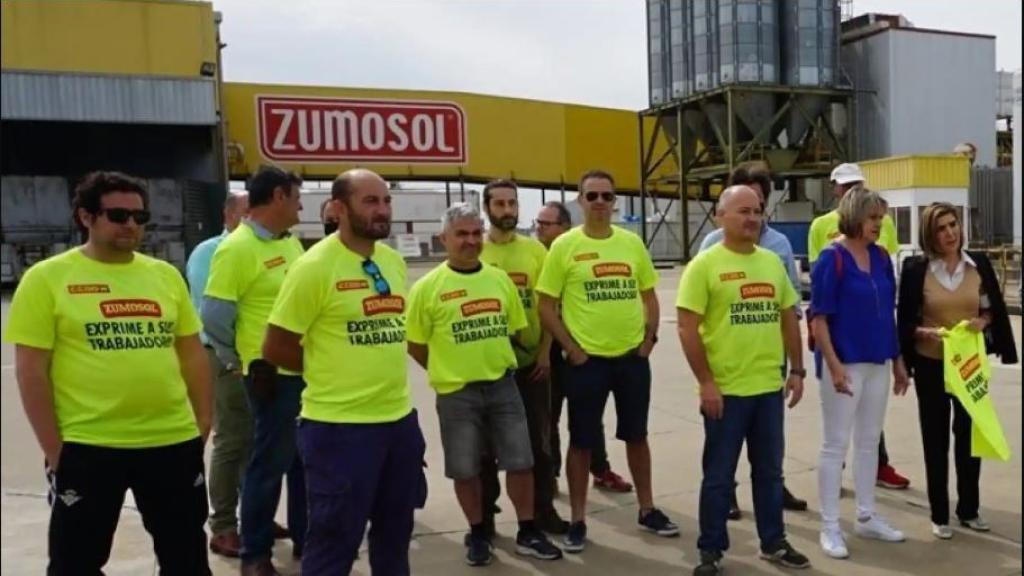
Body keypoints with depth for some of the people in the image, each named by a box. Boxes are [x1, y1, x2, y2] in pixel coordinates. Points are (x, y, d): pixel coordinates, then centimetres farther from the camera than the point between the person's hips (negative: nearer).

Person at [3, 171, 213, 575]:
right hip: (86, 447, -3)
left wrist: (203, 421, 7)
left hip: (173, 442, 4)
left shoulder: (165, 275, 7)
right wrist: (54, 450, -8)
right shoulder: (47, 278, -5)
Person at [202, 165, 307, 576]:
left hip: (307, 369, 8)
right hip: (272, 373, -8)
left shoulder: (291, 241, 11)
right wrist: (240, 361, -4)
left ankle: (305, 538, 32)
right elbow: (214, 315, -15)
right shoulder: (237, 248, -15)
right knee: (271, 462, 3)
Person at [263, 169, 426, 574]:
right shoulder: (314, 266, -14)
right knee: (334, 543, 6)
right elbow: (275, 348, -11)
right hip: (339, 425, -6)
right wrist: (331, 371, 0)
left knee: (395, 534, 21)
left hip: (400, 418, 7)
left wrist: (379, 373, 12)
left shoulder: (395, 262, 7)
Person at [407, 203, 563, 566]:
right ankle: (478, 534, 28)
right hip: (456, 392, -3)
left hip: (503, 385, 3)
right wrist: (448, 370, 3)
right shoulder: (428, 287, -7)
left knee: (521, 461, 8)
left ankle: (528, 533, 25)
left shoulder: (500, 279, 4)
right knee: (465, 469, 8)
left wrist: (495, 360, 12)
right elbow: (414, 343, -2)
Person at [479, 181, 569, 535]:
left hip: (532, 360, 2)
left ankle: (543, 509, 25)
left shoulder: (535, 250, 3)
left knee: (538, 438, 11)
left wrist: (545, 351, -3)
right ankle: (485, 513, 24)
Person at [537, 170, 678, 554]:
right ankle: (578, 521, 20)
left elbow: (649, 296, 13)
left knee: (637, 435, 16)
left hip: (633, 357, 4)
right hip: (587, 360, -3)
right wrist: (572, 349, -10)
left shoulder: (632, 243, 5)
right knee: (582, 442, 6)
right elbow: (546, 307, -6)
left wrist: (649, 339, 3)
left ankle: (647, 510, 32)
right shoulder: (565, 246, -7)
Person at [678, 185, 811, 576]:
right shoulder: (705, 265, -9)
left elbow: (789, 319, 15)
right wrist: (706, 382, -15)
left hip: (769, 387, 5)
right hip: (725, 390, -5)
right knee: (719, 475, 7)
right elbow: (687, 329, -12)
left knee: (769, 471, 17)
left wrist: (796, 370, 10)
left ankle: (774, 543, 33)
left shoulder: (773, 262, 8)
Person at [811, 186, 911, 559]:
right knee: (835, 445, 2)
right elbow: (819, 319, -14)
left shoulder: (881, 257, 7)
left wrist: (898, 360, 14)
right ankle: (830, 527, 11)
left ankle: (866, 517, 29)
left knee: (869, 442, 16)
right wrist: (834, 367, -20)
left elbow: (889, 313, 14)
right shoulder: (832, 259, -12)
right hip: (845, 364, -7)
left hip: (878, 363, 7)